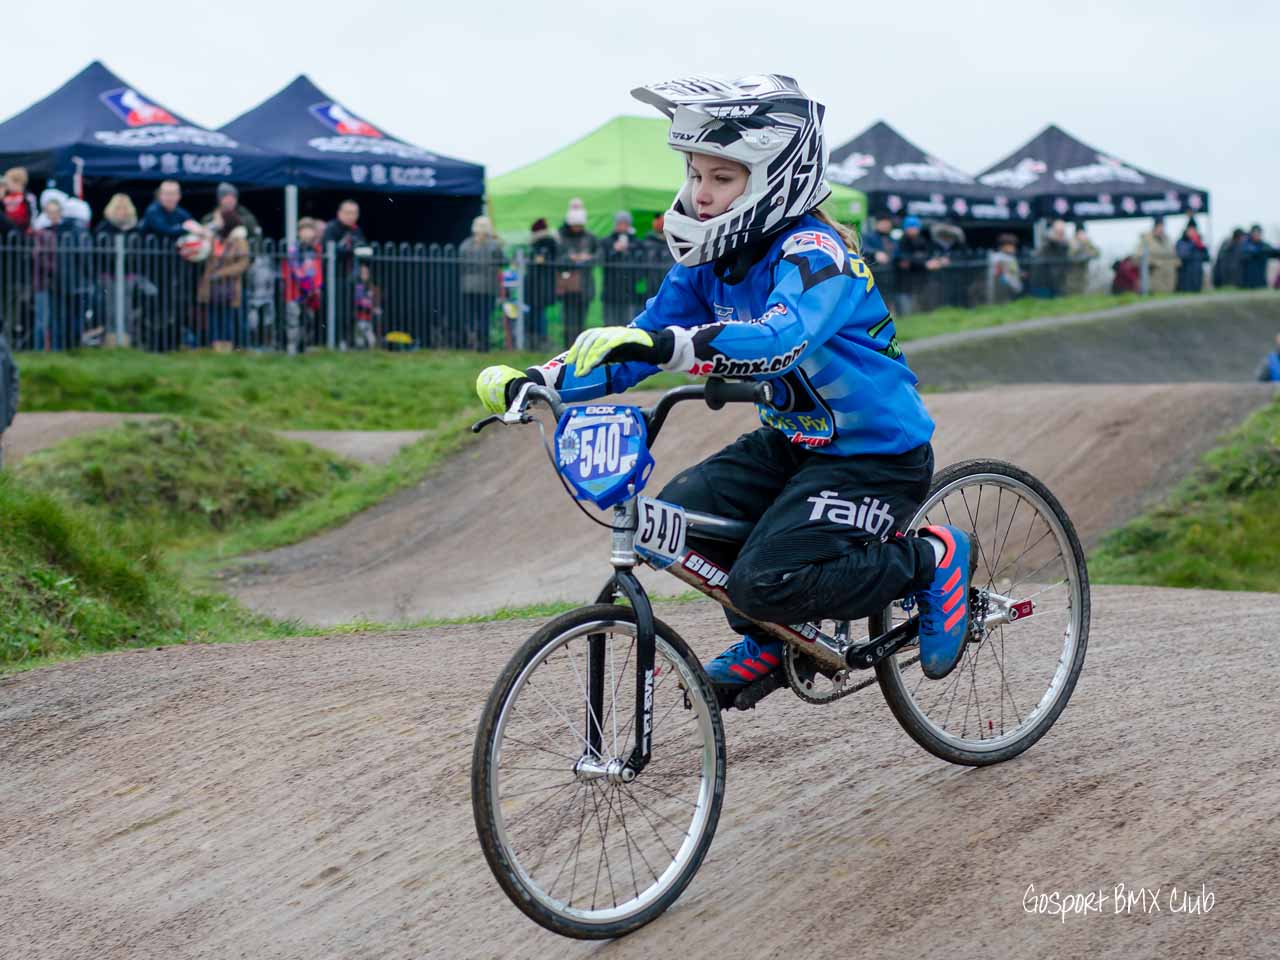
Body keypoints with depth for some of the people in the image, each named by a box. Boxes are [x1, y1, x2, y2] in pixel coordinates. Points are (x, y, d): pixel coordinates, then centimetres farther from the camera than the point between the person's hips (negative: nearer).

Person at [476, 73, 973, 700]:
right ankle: (773, 636, 14)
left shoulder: (813, 253, -24)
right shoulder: (711, 259, 1)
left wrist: (662, 344, -58)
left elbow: (781, 339, -45)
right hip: (793, 442, 8)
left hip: (877, 454, -8)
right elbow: (633, 345, 0)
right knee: (679, 513, -8)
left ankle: (930, 561, 0)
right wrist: (534, 382, -16)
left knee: (764, 583, -23)